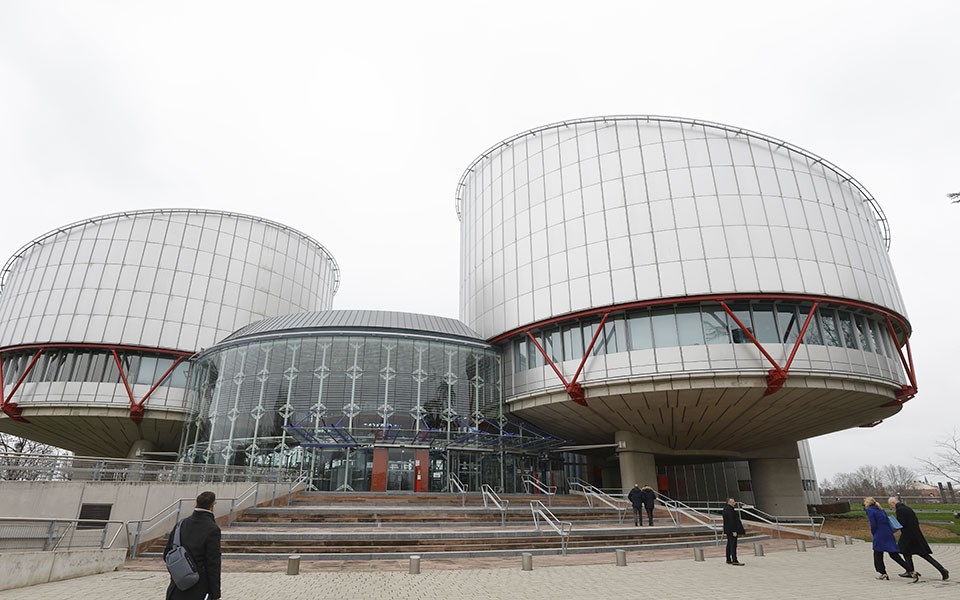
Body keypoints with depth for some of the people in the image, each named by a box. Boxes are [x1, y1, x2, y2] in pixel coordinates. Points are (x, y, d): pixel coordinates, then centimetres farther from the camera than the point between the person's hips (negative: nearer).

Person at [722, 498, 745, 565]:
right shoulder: (729, 510, -19)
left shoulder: (726, 508, 13)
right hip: (731, 530, -11)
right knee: (733, 545, -10)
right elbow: (731, 521, -23)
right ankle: (734, 561, -10)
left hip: (728, 530, 11)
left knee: (729, 545, 14)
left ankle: (728, 560, 20)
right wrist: (734, 531, -24)